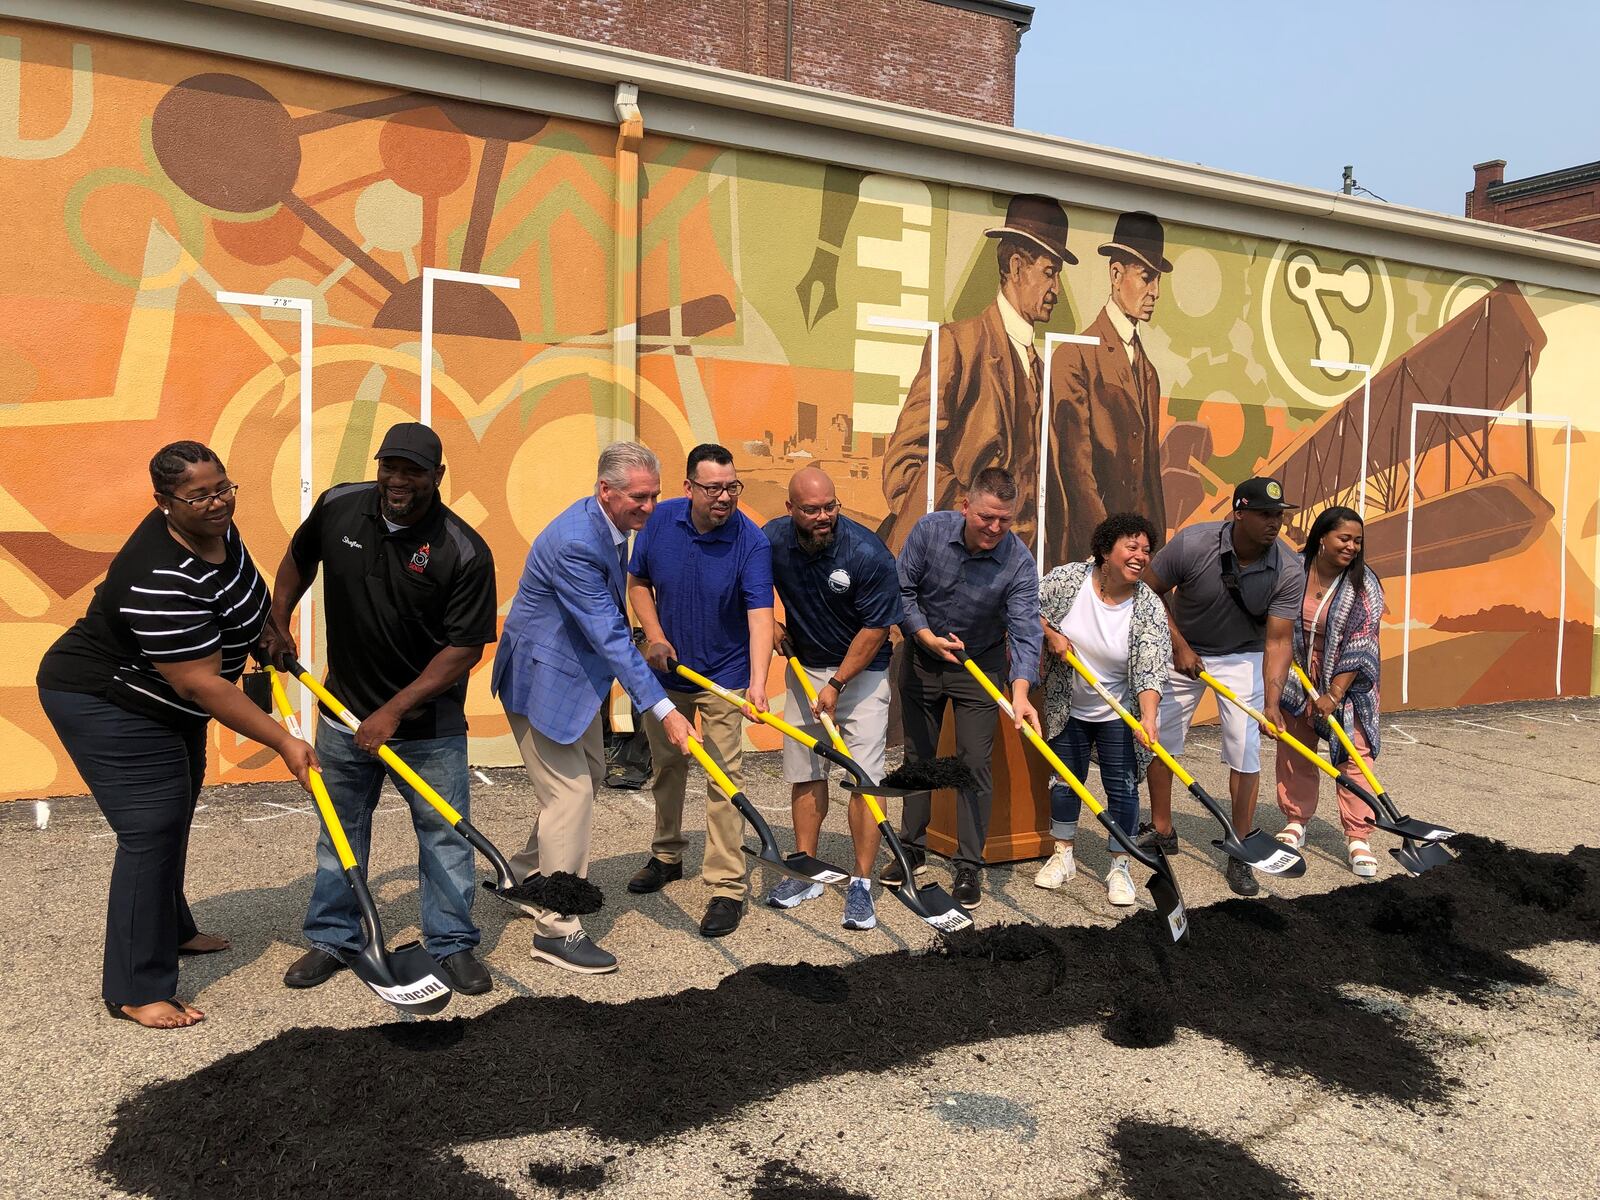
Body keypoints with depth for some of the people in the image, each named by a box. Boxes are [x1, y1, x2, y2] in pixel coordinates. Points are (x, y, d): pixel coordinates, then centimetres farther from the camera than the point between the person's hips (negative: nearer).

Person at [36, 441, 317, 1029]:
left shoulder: (214, 528, -8)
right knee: (151, 833, -11)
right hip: (107, 707, -10)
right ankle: (135, 991, -2)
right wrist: (283, 742, -32)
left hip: (166, 706, 10)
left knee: (170, 820, 21)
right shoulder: (162, 581, -36)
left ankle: (170, 931, 40)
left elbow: (240, 600, 16)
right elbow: (201, 684, -34)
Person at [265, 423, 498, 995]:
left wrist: (394, 711, -21)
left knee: (444, 834, 5)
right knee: (340, 830, 16)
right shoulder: (337, 507, -8)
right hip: (344, 709, 4)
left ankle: (451, 943, 22)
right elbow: (299, 557, 15)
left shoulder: (464, 552, -21)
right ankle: (333, 938, 33)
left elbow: (465, 648, -19)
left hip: (429, 722, -3)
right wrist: (277, 621, 8)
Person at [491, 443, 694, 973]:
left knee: (588, 773, 21)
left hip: (576, 672, 10)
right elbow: (610, 636, -33)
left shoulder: (613, 525, 0)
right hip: (542, 677, -10)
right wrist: (663, 710, -33)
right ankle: (556, 930, 4)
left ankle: (526, 875, 40)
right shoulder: (575, 543, -31)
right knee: (571, 791, -8)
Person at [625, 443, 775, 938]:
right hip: (666, 671, 4)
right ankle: (667, 855, 39)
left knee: (724, 778, -5)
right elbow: (637, 582, 4)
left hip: (723, 676, -4)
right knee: (666, 768, 19)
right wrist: (654, 635, -9)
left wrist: (757, 684, -41)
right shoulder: (660, 520, -10)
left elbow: (760, 616, -29)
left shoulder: (751, 541, -21)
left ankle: (727, 887, 2)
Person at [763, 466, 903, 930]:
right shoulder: (773, 540, -12)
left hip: (861, 670, -4)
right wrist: (769, 622, -3)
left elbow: (876, 629, -18)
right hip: (804, 667, 4)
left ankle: (861, 883, 1)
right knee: (805, 772, 9)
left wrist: (836, 685, -15)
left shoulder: (868, 553, -24)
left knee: (865, 777, -7)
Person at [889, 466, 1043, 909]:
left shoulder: (1018, 562, -22)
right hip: (921, 657, 2)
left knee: (975, 764, -4)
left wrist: (1020, 691, -44)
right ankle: (913, 850, 27)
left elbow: (1025, 631, -30)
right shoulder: (930, 530, -18)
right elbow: (902, 591, -10)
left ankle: (968, 868, 7)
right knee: (918, 757, 12)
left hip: (980, 665, -2)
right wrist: (929, 637, -24)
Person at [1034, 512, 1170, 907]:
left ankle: (1119, 867, 19)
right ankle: (1063, 855, 31)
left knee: (1122, 788, 2)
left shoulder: (1149, 608, -18)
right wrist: (1051, 634, -16)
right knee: (1065, 781, 13)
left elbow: (1152, 669, -25)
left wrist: (1148, 718, -39)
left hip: (1119, 713, -1)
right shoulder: (1069, 578, -14)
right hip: (1067, 708, 2)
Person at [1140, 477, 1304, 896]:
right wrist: (1178, 646, -15)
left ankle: (1240, 856, 6)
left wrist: (1271, 701, -35)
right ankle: (1162, 831, 26)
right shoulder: (1193, 543, -26)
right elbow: (1150, 592, -12)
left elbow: (1278, 640, -22)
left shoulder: (1288, 572, -22)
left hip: (1242, 657, 0)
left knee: (1245, 752, -6)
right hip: (1183, 649, 1)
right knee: (1158, 738, 6)